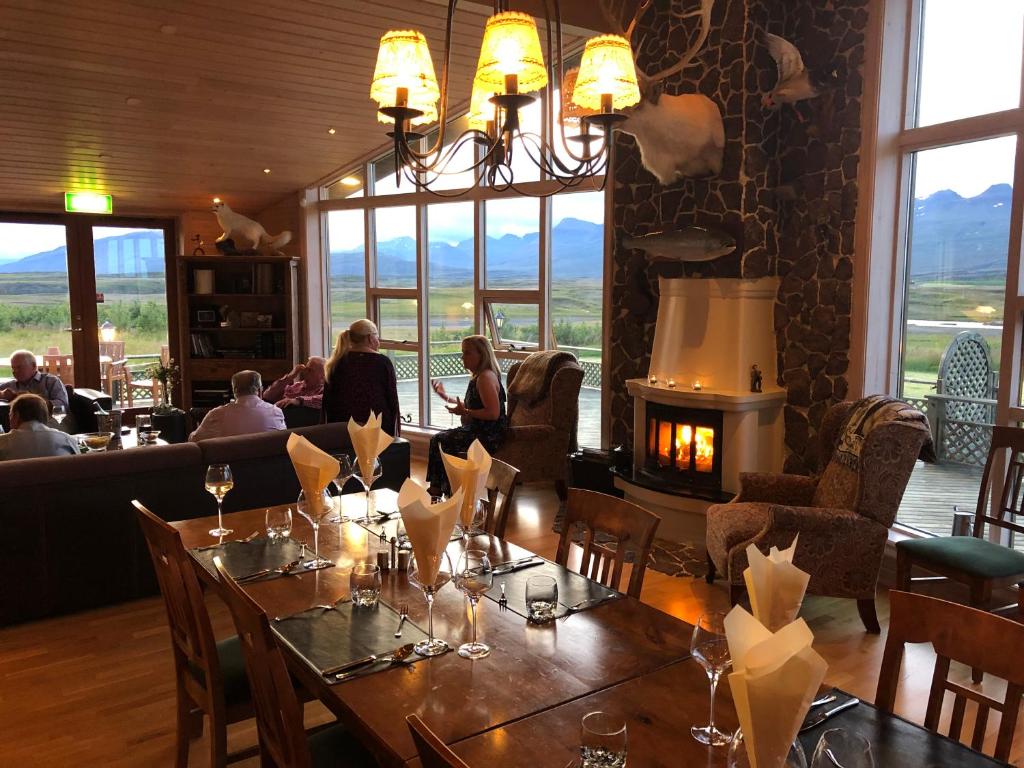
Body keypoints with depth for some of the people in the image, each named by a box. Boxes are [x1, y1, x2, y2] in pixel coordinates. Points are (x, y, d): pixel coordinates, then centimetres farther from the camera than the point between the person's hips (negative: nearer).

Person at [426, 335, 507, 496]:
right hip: (478, 431, 11)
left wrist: (465, 413, -20)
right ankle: (436, 490, 11)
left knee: (442, 442, -8)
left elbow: (493, 413, -27)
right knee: (437, 439, 10)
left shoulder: (485, 377, -19)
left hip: (488, 437, -11)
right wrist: (446, 397, 26)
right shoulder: (478, 376, 14)